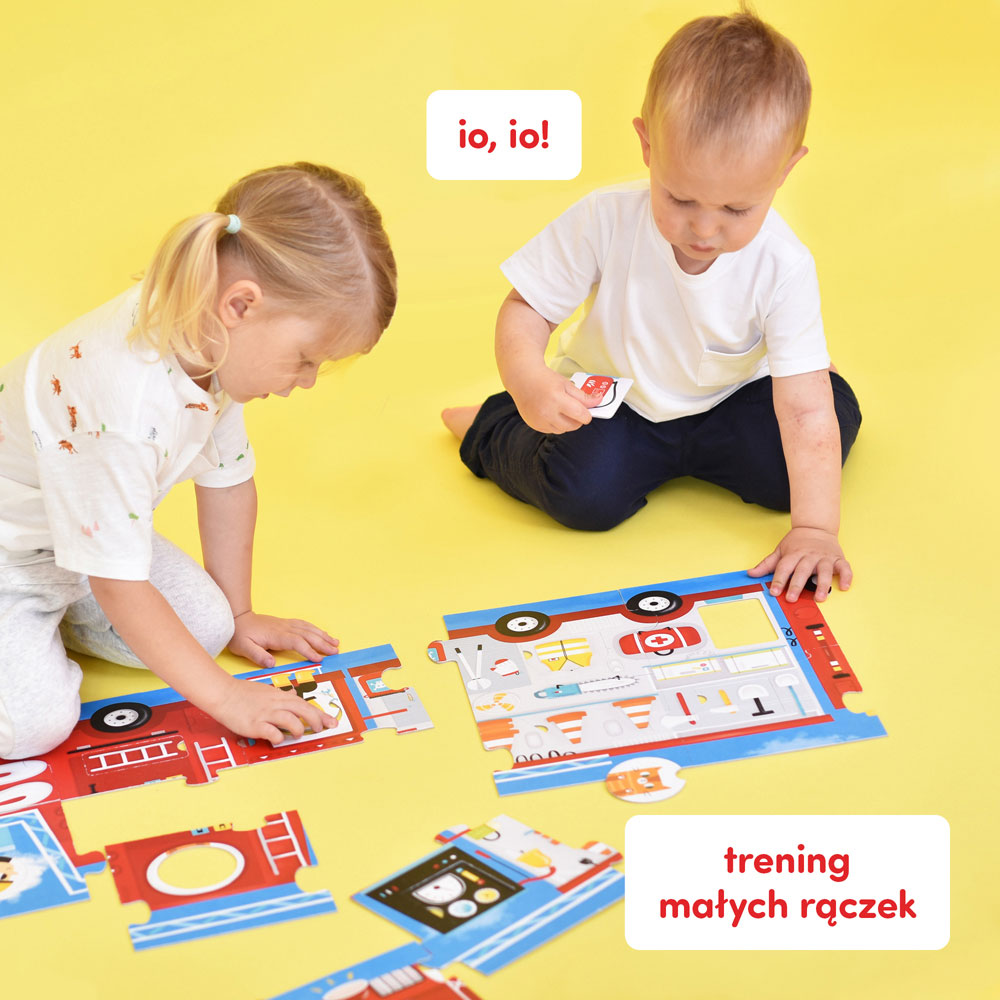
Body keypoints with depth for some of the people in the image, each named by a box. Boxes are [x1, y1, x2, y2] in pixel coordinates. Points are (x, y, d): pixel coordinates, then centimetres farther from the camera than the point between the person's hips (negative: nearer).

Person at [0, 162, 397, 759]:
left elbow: (227, 479, 3)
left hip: (80, 527, 8)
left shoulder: (213, 344, -14)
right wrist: (225, 696, -24)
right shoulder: (128, 401, -40)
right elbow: (119, 586, -31)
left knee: (205, 626, -2)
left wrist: (237, 615, 12)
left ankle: (48, 611, 15)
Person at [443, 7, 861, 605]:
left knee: (836, 410, -18)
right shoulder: (606, 221, -26)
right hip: (611, 400, -2)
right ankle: (493, 430, 6)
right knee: (586, 491, -28)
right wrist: (527, 380, -38)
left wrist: (816, 528, -34)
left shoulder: (783, 268, -26)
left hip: (724, 403, 2)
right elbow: (527, 308, -16)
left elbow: (805, 410, -27)